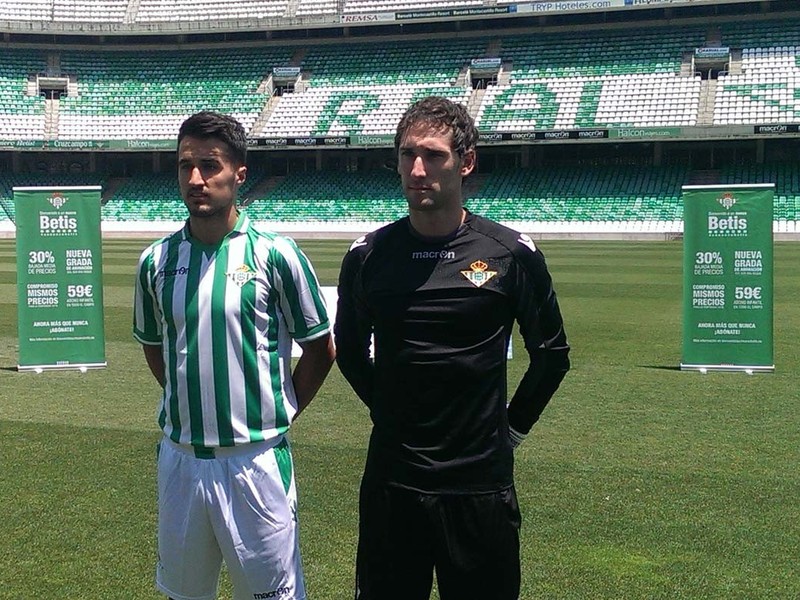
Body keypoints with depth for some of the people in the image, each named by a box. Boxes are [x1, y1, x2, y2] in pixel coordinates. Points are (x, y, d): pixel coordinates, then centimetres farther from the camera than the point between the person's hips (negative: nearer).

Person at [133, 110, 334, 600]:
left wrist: (280, 413, 1)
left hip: (254, 458, -4)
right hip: (179, 455, 4)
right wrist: (186, 401, 11)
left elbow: (321, 348, 1)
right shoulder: (157, 260, 3)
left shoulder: (274, 254, -8)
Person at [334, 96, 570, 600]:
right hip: (391, 480, 2)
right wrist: (388, 411, 10)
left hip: (482, 485, -1)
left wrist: (513, 425, 5)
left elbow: (552, 354, 6)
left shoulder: (512, 254, -6)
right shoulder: (368, 255, 0)